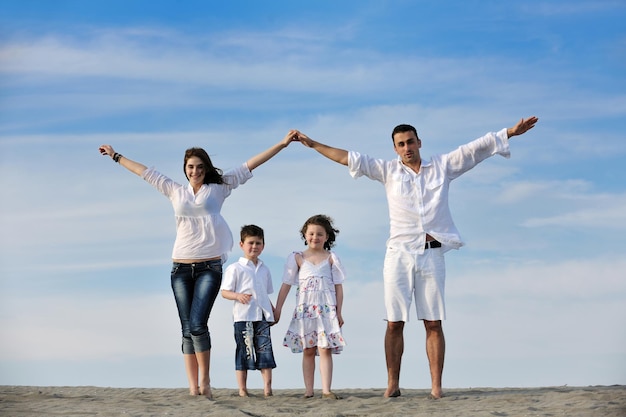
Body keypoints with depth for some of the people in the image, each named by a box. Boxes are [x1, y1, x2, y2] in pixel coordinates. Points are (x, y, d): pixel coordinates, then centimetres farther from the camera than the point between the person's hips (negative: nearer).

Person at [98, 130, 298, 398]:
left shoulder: (219, 188, 7)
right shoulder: (175, 191, 12)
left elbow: (250, 165, 5)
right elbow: (146, 173, 22)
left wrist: (282, 144, 3)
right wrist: (116, 156, 30)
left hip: (209, 266, -3)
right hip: (181, 267, 3)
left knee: (197, 325, -16)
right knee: (187, 330, 0)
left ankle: (205, 380, 2)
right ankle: (193, 387, 0)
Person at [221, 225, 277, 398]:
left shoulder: (264, 270, 17)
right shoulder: (235, 268, 1)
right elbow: (225, 292, -2)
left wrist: (273, 311, 17)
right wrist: (238, 296, -20)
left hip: (263, 316, 4)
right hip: (243, 317, -4)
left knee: (265, 350, -3)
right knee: (244, 351, -1)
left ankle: (267, 387, -4)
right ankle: (242, 389, 4)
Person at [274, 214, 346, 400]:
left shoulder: (331, 258, 8)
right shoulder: (298, 258, 9)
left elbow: (338, 287, 7)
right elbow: (286, 285, 9)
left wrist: (338, 312, 2)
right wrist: (277, 309, 4)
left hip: (326, 309, -1)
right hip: (304, 310, 1)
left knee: (325, 349, -8)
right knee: (308, 351, 2)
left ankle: (326, 390, -10)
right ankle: (308, 390, 3)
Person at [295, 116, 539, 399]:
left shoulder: (442, 167, 10)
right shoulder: (388, 171, 10)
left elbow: (477, 148, 9)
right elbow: (347, 158, 9)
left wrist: (511, 132, 5)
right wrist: (312, 144, 6)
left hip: (431, 253, 0)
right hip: (399, 252, 0)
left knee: (433, 323, -2)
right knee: (394, 322, -1)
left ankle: (436, 387, -3)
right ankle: (392, 384, 1)